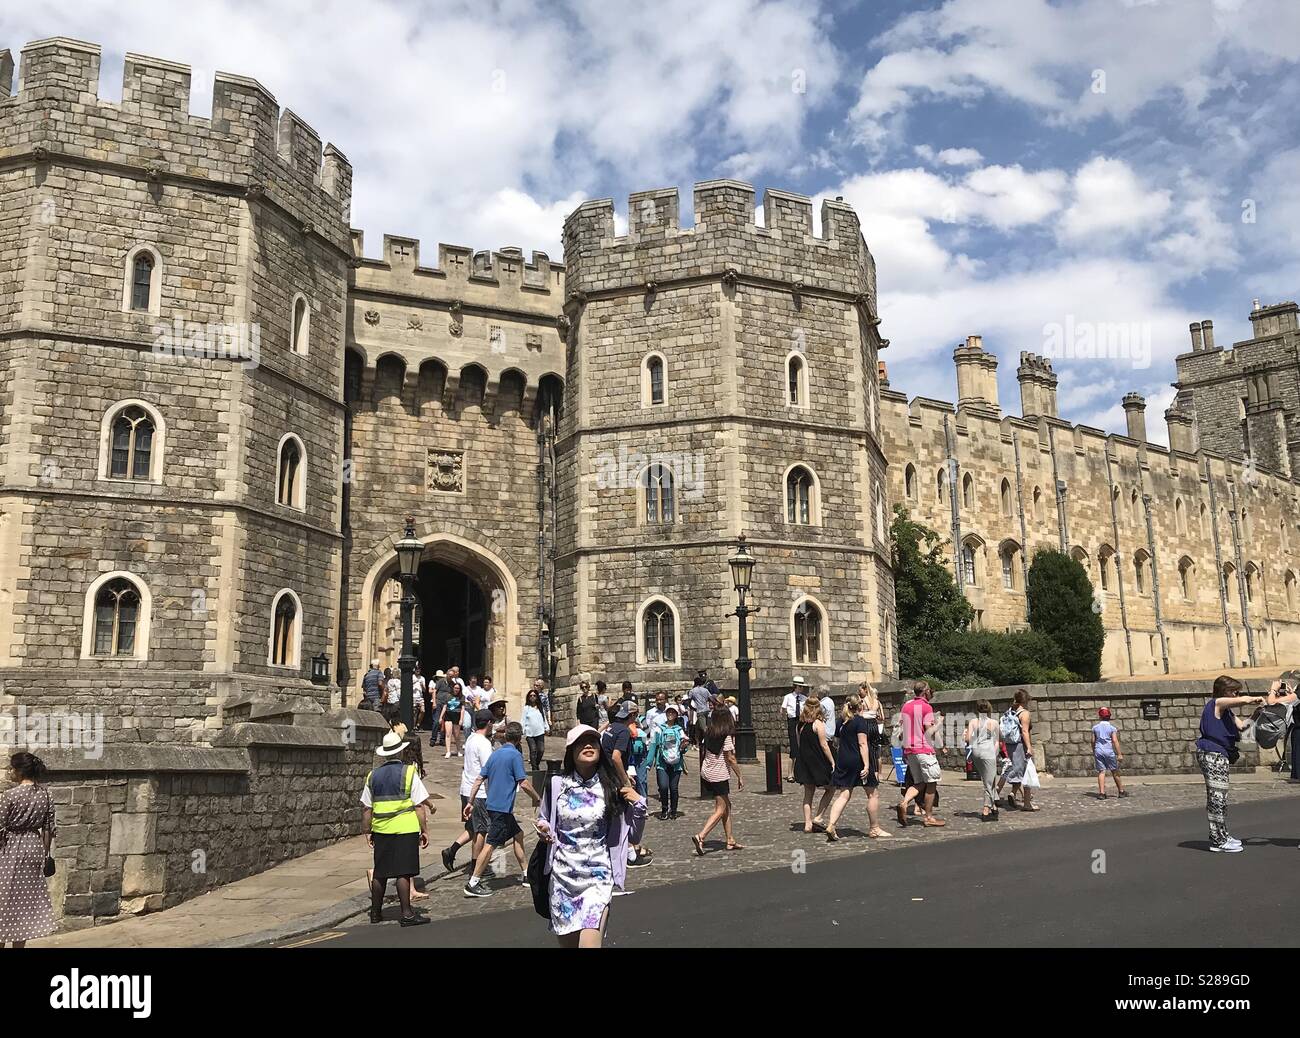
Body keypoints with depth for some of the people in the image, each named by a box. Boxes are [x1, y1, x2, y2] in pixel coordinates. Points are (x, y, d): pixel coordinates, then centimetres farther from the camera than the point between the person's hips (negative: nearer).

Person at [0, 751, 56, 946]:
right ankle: (19, 943, 19)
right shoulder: (45, 793, 0)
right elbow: (49, 828, 4)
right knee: (27, 897, 13)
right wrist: (45, 853, 13)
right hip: (34, 846, 5)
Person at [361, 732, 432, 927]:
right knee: (403, 872, -2)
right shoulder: (409, 772, -4)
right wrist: (425, 830, -2)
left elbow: (366, 808, 10)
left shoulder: (373, 775, 8)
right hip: (405, 830, -4)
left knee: (380, 873, 12)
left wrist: (367, 831, 18)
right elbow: (420, 806, -6)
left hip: (381, 830, 4)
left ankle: (376, 912, 22)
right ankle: (407, 914, 0)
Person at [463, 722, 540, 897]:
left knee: (518, 834, 19)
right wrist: (537, 799, 1)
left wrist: (470, 803, 14)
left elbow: (479, 779, 11)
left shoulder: (495, 753, 11)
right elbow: (524, 783, -15)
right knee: (490, 844, -6)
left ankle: (526, 874, 27)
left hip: (492, 804, 9)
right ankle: (472, 884, -5)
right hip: (502, 808, -9)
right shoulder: (515, 755, -12)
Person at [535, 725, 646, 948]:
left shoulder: (612, 788, -2)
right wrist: (544, 832, -8)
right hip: (563, 876, 2)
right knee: (568, 943, 11)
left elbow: (633, 837, 4)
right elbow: (543, 823, 13)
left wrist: (639, 804, -10)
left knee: (589, 943, -17)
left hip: (598, 876, -2)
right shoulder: (556, 785, -2)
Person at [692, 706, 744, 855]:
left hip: (706, 774, 7)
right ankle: (700, 836, -15)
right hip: (719, 776, -7)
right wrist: (740, 776, -8)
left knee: (727, 806, 17)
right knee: (720, 810, 0)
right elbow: (730, 758, -15)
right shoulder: (727, 735, -16)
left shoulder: (708, 732, 3)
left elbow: (706, 751, 7)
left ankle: (730, 841, 21)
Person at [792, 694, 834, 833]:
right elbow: (823, 744, -12)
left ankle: (808, 823, 8)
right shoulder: (818, 723, -11)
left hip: (803, 762, 6)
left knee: (808, 794, 12)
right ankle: (818, 818, 0)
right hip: (817, 762, -6)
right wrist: (832, 761, -7)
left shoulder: (800, 724, 9)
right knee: (830, 789, 9)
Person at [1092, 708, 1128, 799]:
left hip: (1098, 750, 2)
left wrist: (1093, 752, 20)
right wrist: (1119, 754, -8)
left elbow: (1093, 741, 8)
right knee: (1115, 772, 10)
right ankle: (1121, 791, 20)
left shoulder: (1095, 727, 6)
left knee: (1101, 772, -1)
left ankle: (1101, 792, -11)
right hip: (1109, 751, -2)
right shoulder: (1112, 728, -1)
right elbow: (1115, 741, -9)